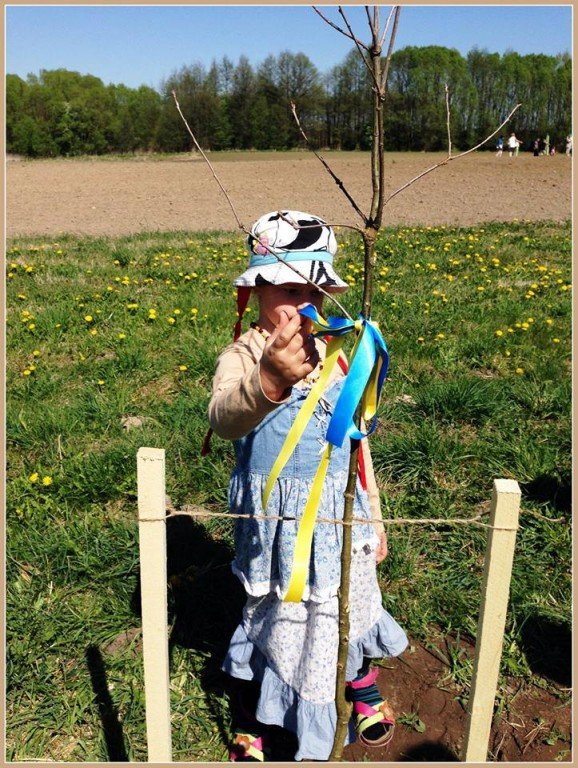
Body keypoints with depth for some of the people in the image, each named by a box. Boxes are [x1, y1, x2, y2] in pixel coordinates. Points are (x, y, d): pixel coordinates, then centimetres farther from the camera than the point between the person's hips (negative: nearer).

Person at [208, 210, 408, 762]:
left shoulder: (334, 357, 0)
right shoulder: (242, 358, -16)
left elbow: (355, 441, 9)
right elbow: (225, 418, -39)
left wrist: (373, 518, 13)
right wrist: (269, 381, -59)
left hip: (339, 513, 5)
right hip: (278, 522, -4)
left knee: (351, 604, 21)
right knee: (277, 616, 10)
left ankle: (363, 690, 54)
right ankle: (249, 728, 40)